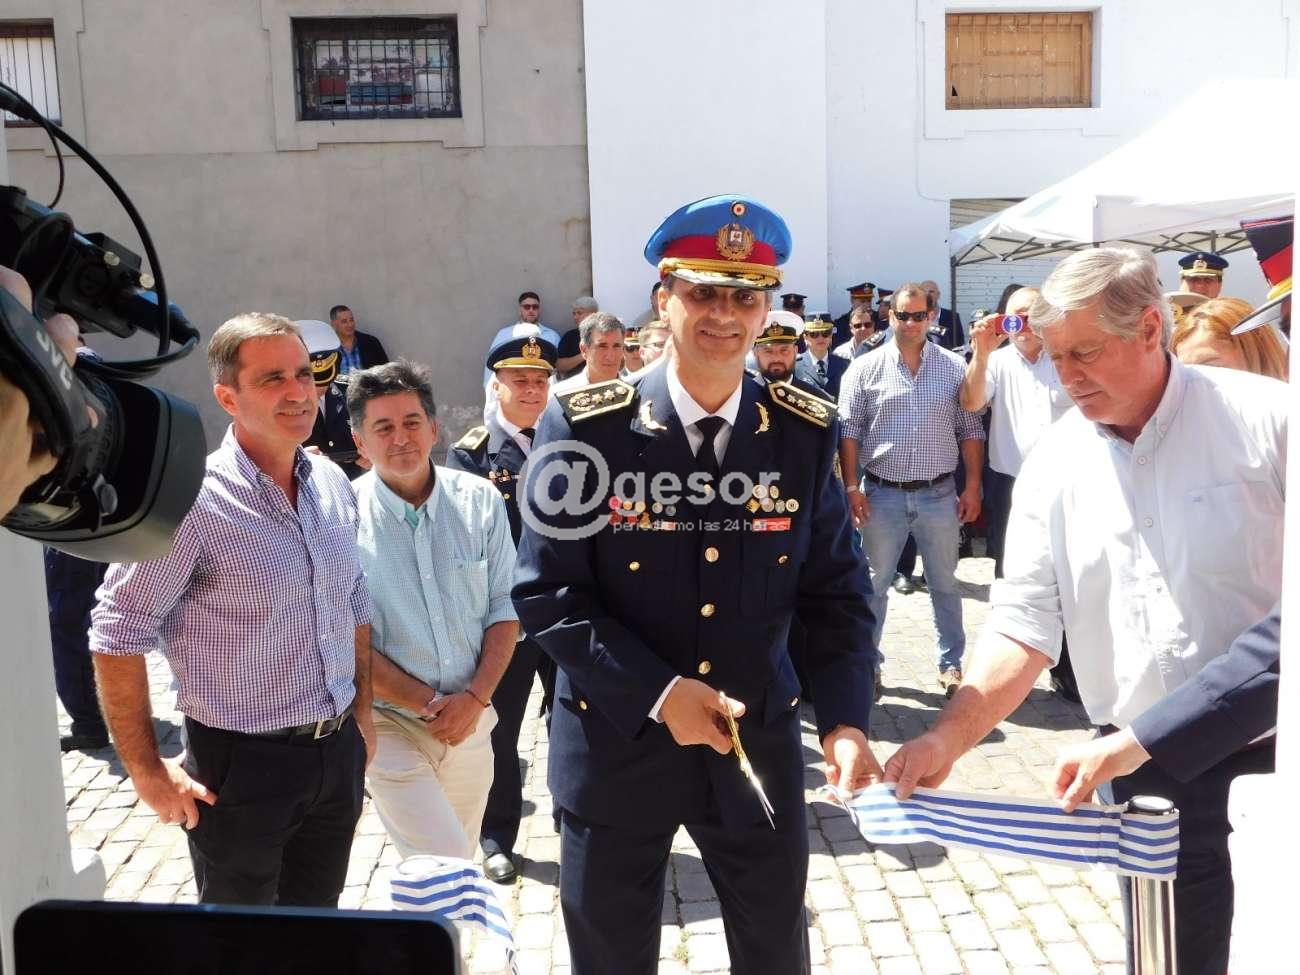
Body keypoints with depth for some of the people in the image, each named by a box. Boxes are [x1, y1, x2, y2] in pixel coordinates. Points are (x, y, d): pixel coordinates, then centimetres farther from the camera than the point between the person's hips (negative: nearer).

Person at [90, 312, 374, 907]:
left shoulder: (332, 483, 2)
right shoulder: (194, 501, -19)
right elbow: (118, 635, -16)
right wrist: (147, 771, -12)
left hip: (339, 751, 6)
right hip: (243, 764, -5)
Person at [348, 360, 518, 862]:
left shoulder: (479, 500, -1)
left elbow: (504, 607, 1)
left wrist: (475, 698, -10)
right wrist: (430, 705, -12)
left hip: (470, 721, 4)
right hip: (389, 723, -4)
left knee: (459, 858, 20)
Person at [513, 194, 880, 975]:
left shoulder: (807, 432, -4)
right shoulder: (584, 428, -12)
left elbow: (837, 593, -1)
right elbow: (546, 591, -12)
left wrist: (845, 720, -14)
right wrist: (659, 693, -19)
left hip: (760, 744, 2)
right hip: (616, 744, -2)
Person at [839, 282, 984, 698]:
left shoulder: (955, 367, 2)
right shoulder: (866, 368, -1)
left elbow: (970, 431, 5)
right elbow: (849, 431, -1)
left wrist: (972, 487, 0)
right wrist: (852, 487, -8)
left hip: (939, 494, 1)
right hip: (882, 494, -1)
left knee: (945, 586, 11)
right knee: (873, 585, 9)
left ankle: (951, 663, 24)